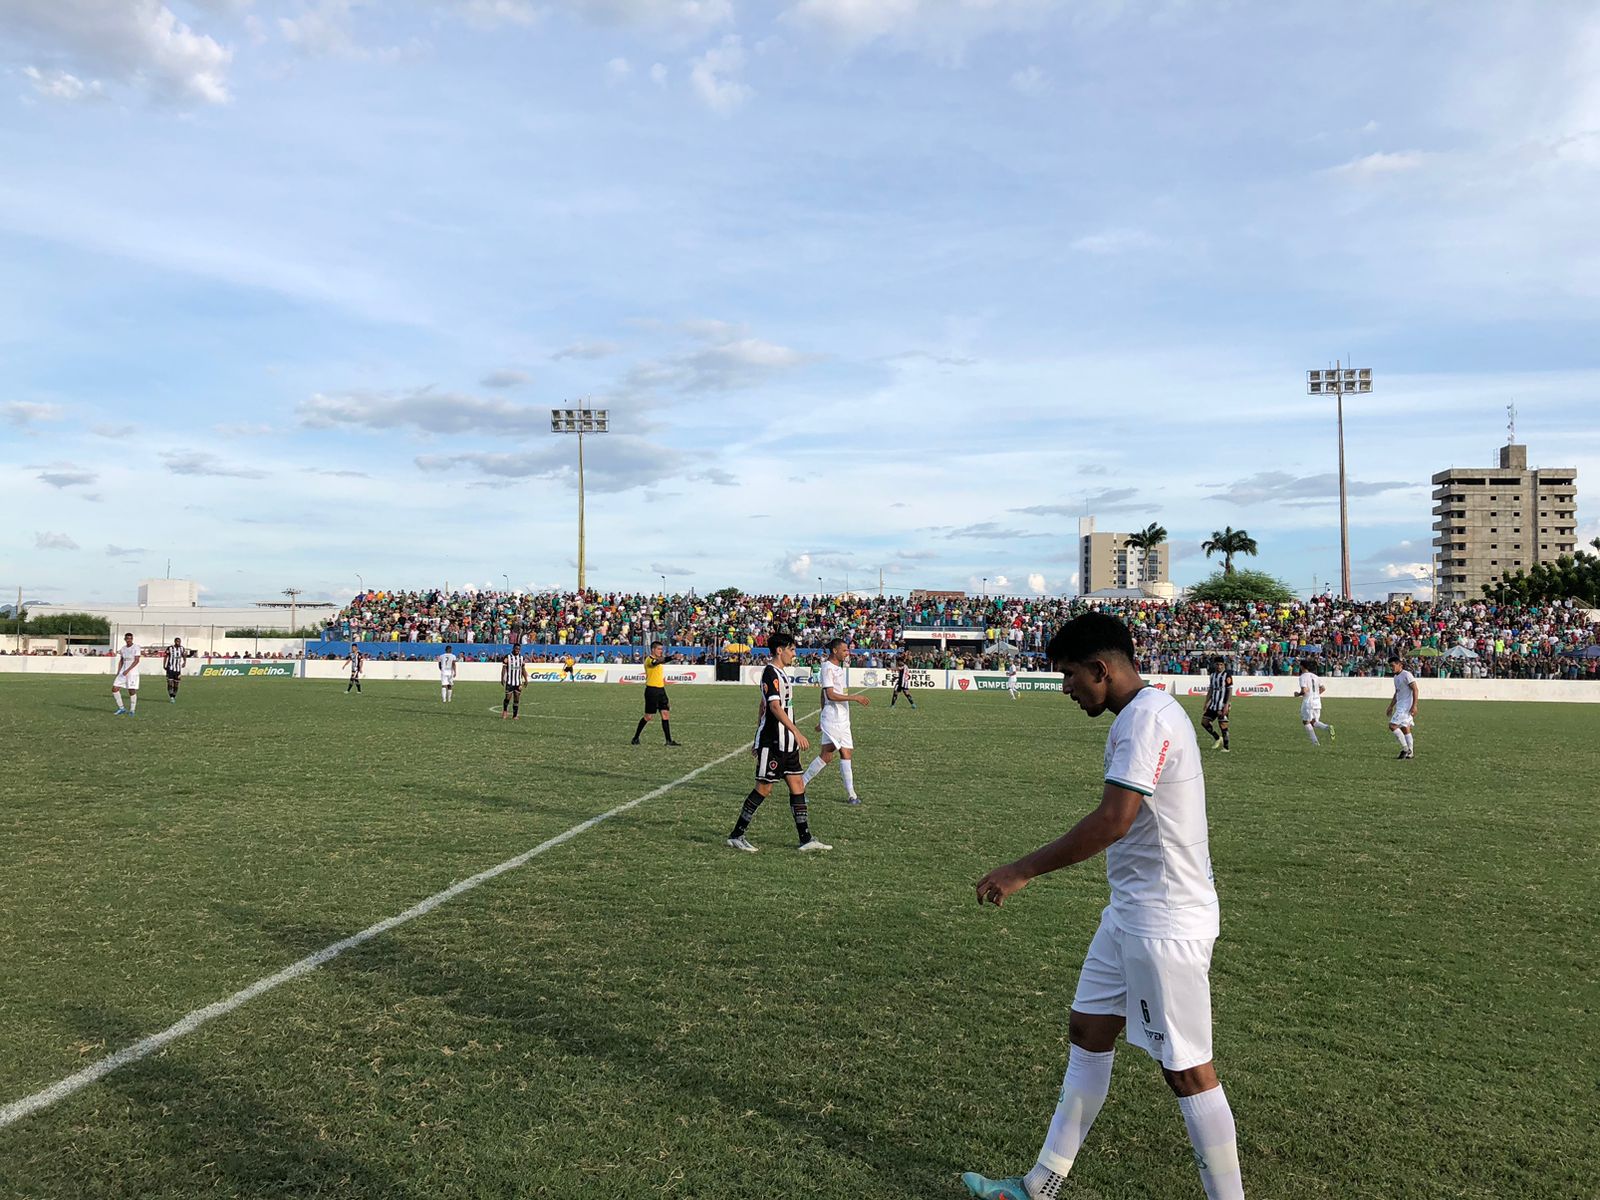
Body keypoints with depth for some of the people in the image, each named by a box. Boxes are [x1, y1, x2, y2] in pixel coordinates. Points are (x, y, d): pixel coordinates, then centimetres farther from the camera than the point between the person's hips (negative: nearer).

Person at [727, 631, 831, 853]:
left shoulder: (780, 674, 16)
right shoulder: (770, 673, -14)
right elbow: (775, 707, -25)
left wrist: (758, 738, 25)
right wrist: (797, 733, -30)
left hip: (786, 743, 10)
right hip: (772, 742, -10)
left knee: (797, 786, 6)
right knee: (764, 788, -3)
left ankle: (806, 839, 8)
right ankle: (736, 835, 8)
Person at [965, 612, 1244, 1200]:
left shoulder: (1149, 717, -21)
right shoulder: (1136, 716, 11)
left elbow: (1113, 822, -28)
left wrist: (1023, 871, -21)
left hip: (1165, 924, -10)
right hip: (1129, 912, 10)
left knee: (1186, 1069, 0)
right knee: (1087, 1031, 15)